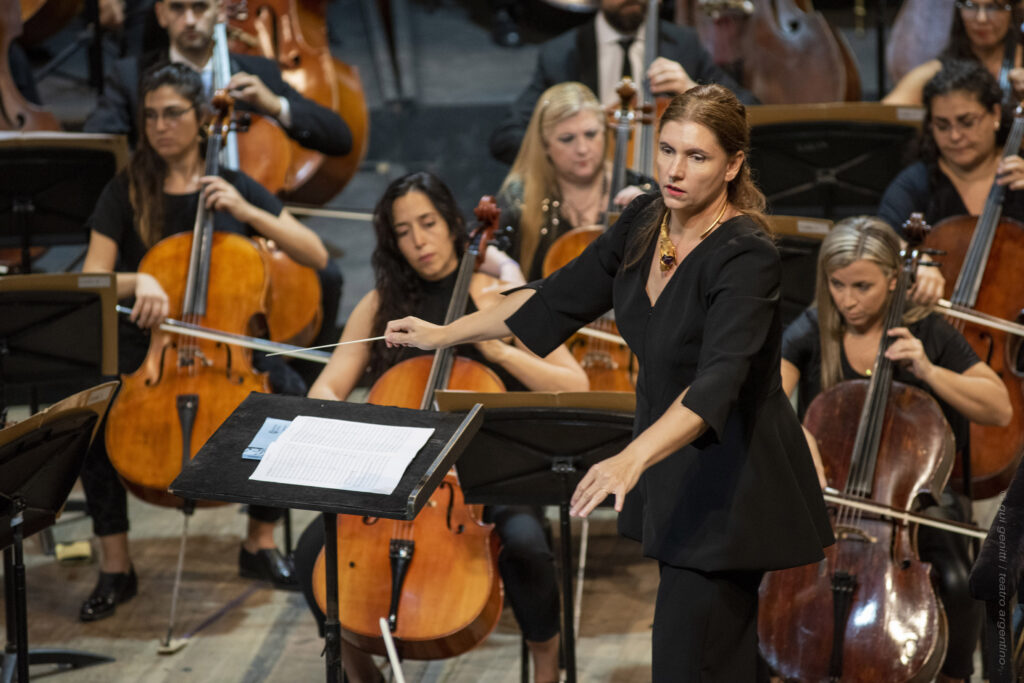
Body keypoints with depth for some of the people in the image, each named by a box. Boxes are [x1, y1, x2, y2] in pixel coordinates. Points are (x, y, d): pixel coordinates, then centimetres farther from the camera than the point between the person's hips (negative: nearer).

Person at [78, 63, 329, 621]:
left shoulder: (236, 188, 7)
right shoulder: (126, 193, 3)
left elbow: (316, 256, 2)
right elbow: (91, 283, -5)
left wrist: (247, 212, -10)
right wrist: (137, 282, -26)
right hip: (146, 347, -1)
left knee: (296, 402, -27)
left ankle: (261, 541, -5)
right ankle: (115, 565, -15)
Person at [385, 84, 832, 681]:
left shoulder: (746, 257, -24)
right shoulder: (646, 220, 0)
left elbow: (716, 383, -37)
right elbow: (565, 295, 12)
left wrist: (633, 458, -51)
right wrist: (445, 335, 16)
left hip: (729, 489, -8)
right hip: (671, 469, 8)